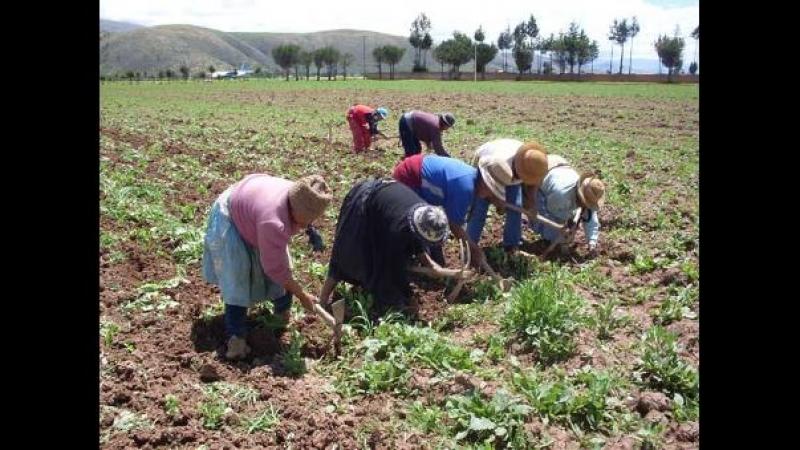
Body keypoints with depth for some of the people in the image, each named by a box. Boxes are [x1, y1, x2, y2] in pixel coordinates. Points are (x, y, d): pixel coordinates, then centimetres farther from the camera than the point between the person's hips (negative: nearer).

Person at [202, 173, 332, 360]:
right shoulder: (273, 222, -45)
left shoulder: (300, 197, -24)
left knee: (284, 264, 7)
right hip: (231, 220, -8)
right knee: (237, 281, -14)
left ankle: (283, 313, 27)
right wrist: (303, 296, -26)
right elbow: (275, 269, -34)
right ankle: (235, 337, -8)